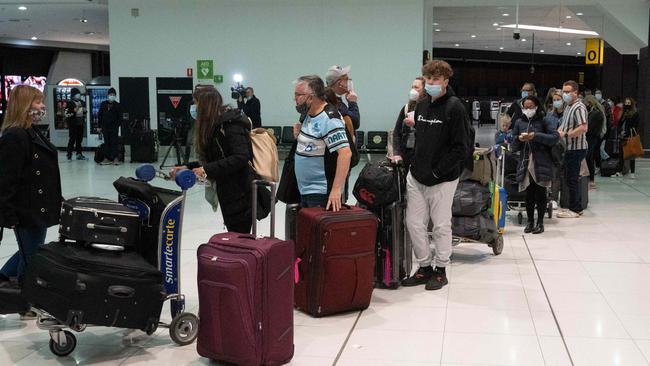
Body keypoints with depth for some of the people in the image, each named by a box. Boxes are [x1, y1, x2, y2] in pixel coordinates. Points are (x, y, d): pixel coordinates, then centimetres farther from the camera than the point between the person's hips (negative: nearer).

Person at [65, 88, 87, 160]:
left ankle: (79, 154, 17)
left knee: (79, 139, 10)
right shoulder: (70, 103, -9)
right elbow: (67, 114, -15)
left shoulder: (81, 103, 14)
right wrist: (74, 111, -26)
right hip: (73, 124, -7)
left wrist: (84, 110, 7)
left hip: (80, 124, 7)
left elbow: (83, 111, 29)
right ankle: (69, 154, 1)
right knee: (72, 139, -6)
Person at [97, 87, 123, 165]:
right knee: (107, 143, 6)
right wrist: (100, 126, 7)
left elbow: (120, 118, -1)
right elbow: (100, 115, 12)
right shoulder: (103, 104, 10)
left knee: (114, 143, -5)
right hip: (105, 127, 3)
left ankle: (115, 158, -4)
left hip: (114, 127, -3)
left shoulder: (118, 105, 1)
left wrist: (117, 126, -12)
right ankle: (107, 158, 10)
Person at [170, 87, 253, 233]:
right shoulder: (216, 126, 14)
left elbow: (241, 157, -24)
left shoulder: (231, 124, -14)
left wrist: (207, 170, -26)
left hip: (240, 192, -9)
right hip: (226, 191, 9)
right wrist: (187, 167, 7)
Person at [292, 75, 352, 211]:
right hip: (305, 190, 9)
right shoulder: (308, 114, 9)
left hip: (322, 194, -9)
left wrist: (336, 189, -32)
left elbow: (345, 153, -27)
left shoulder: (329, 119, -20)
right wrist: (299, 134, 2)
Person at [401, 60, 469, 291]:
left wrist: (437, 172, -15)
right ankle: (425, 267, 22)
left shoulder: (454, 107, -11)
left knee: (441, 225, 5)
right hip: (416, 176, 6)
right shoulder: (421, 105, 10)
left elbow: (462, 148, -15)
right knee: (414, 223, 7)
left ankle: (441, 270, 20)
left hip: (442, 179, -6)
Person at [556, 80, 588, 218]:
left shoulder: (579, 107, -15)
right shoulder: (568, 107, 16)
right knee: (569, 178, 14)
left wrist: (565, 134, -21)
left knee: (572, 179, -4)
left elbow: (583, 128, -26)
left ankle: (574, 210, 4)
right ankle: (577, 207, 23)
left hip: (576, 149, -10)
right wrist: (559, 130, 8)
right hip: (569, 148, 10)